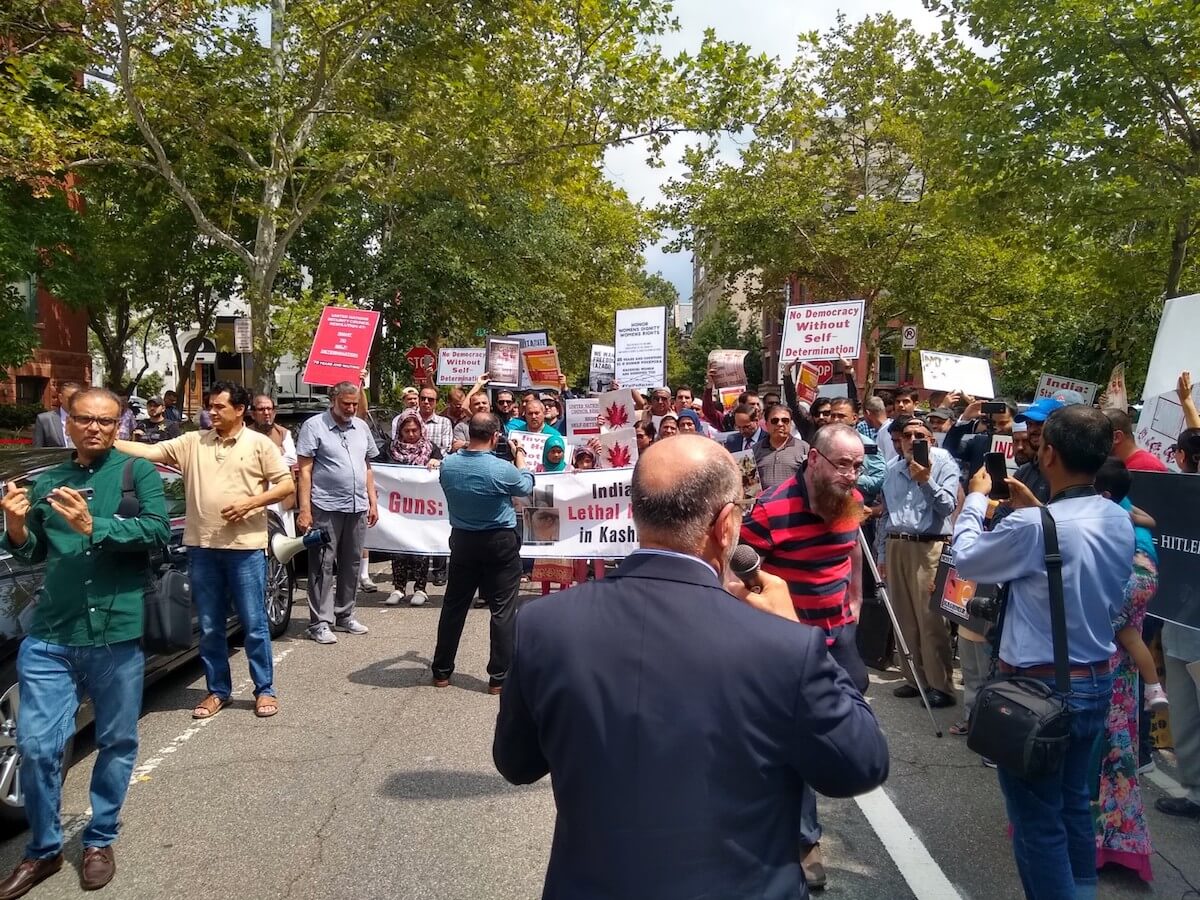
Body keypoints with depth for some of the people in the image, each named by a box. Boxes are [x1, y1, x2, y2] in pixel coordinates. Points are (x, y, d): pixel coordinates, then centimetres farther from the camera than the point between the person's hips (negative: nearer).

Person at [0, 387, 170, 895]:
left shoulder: (136, 472, 0)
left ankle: (99, 842, 29)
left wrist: (93, 527, -24)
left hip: (117, 634, -3)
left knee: (116, 744, 9)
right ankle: (43, 850, 23)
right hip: (49, 637, 3)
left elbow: (158, 531, -14)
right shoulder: (47, 482, 12)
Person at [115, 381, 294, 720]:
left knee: (254, 624, 3)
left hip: (245, 547, -3)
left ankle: (265, 690, 15)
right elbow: (148, 451, 3)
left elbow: (287, 484, -2)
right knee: (209, 627, 11)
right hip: (202, 548, 4)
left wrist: (250, 503, -13)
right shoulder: (192, 442, 8)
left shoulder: (260, 444, 0)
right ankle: (218, 691, 25)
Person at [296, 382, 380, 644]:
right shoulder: (314, 426, -4)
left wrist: (373, 502, 14)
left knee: (351, 564, 12)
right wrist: (304, 509, -14)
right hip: (326, 507, -6)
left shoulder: (361, 427, 13)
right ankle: (320, 622, 5)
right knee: (322, 566, -1)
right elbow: (304, 470, -7)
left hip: (357, 508, 6)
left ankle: (344, 615, 24)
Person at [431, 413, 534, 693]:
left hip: (462, 541, 5)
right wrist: (519, 455, 15)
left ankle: (441, 671, 25)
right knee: (503, 611, 5)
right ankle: (499, 677, 9)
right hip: (500, 544, -4)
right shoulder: (502, 469, -20)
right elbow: (527, 486, 1)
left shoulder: (448, 464, -8)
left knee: (454, 606, 15)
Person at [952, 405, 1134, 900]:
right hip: (1097, 681, 8)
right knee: (1075, 804, 24)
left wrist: (976, 498, 4)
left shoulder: (1033, 527, -26)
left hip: (1041, 687, -7)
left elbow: (966, 559, -10)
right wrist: (1035, 508, 11)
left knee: (1037, 818, 8)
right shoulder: (1120, 521, -3)